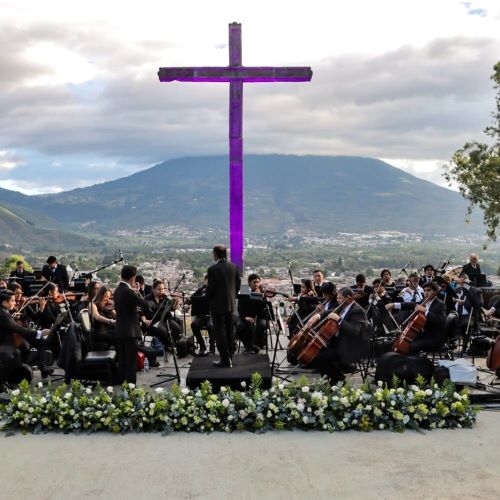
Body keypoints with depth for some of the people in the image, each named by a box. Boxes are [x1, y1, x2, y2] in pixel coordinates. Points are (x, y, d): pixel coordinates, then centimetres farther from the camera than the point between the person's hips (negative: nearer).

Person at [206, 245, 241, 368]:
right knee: (229, 331, 15)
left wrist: (208, 299, 4)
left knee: (220, 332, 1)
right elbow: (238, 284, 6)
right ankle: (228, 358, 23)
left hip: (218, 305, -6)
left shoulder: (213, 269, -17)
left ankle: (225, 360, 0)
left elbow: (210, 288, -15)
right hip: (231, 304, 6)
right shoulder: (234, 267, 0)